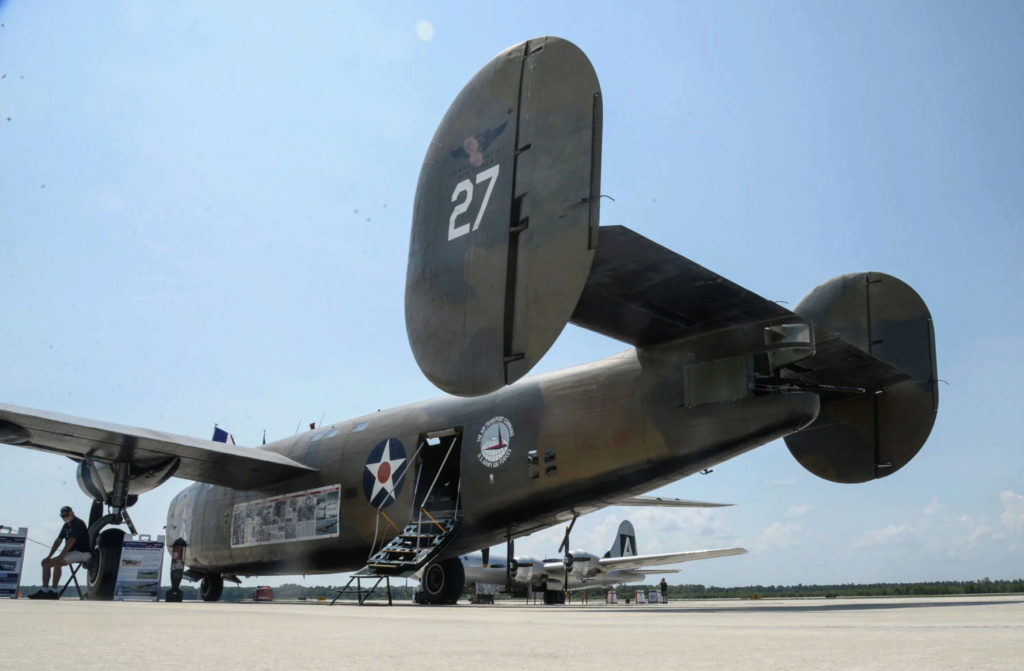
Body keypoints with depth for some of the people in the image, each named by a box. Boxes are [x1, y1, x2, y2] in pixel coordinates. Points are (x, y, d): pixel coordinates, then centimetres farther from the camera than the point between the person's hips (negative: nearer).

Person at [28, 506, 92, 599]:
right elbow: (58, 541, 14)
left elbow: (71, 541, -21)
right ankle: (44, 590, 1)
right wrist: (49, 556, 4)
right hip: (71, 553, 10)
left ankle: (53, 592, -26)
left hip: (82, 553, -10)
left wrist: (60, 556, -25)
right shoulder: (66, 526, 15)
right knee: (46, 562, 5)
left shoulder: (78, 524, -13)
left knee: (57, 562, -29)